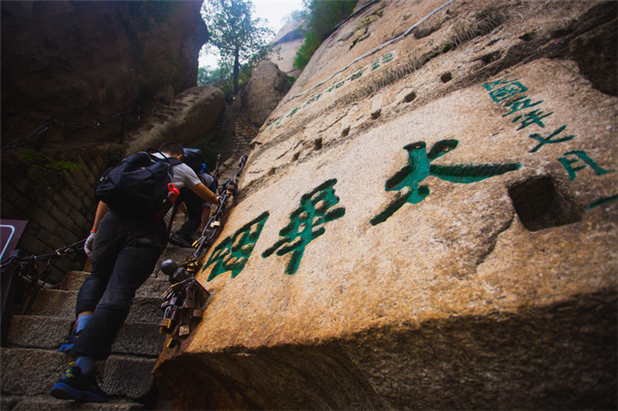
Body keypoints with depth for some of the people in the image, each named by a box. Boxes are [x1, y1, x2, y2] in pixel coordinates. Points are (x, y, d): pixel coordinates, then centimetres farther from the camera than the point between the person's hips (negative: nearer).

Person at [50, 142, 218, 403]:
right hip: (149, 228, -3)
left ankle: (81, 330, 2)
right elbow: (211, 199, 37)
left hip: (115, 219, 4)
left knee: (98, 275, 26)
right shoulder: (181, 168, 26)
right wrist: (217, 199, 61)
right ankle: (80, 370, -25)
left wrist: (94, 231, 29)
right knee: (117, 294, -12)